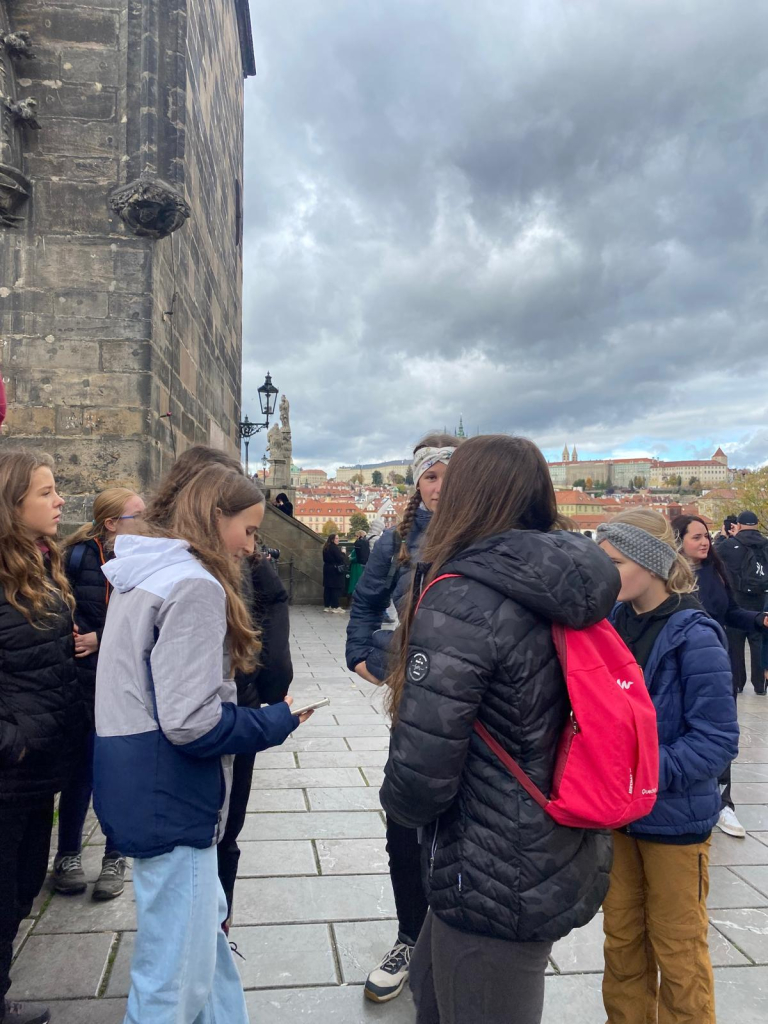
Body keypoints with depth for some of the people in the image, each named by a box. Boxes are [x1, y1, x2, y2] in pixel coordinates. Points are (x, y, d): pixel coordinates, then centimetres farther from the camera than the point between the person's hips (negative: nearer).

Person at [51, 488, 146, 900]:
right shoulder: (81, 556, -6)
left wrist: (102, 640, -16)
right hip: (88, 686, -2)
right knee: (83, 773, 10)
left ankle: (115, 857, 29)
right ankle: (68, 855, 32)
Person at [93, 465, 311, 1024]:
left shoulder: (145, 575, 10)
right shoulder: (196, 586, -20)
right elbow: (192, 723, -25)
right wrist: (278, 721, -9)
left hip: (141, 786, 10)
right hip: (168, 798, -10)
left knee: (206, 921, 24)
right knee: (177, 975, 4)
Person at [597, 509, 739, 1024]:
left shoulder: (694, 635, -19)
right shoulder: (612, 621, -4)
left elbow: (718, 740, -18)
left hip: (674, 816, -5)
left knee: (678, 948, 15)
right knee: (622, 938, 21)